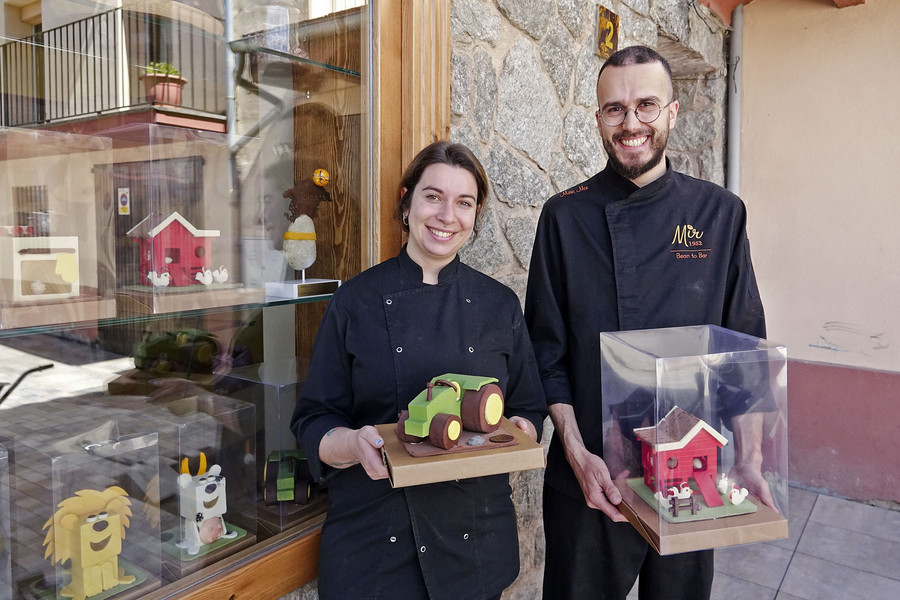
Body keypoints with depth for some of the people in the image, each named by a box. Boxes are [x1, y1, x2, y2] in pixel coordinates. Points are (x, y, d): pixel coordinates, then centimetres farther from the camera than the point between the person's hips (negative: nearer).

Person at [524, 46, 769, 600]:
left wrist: (749, 459, -7)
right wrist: (578, 455, -13)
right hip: (590, 477, -1)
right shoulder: (566, 216, -5)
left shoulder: (720, 214, -1)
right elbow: (547, 351, -5)